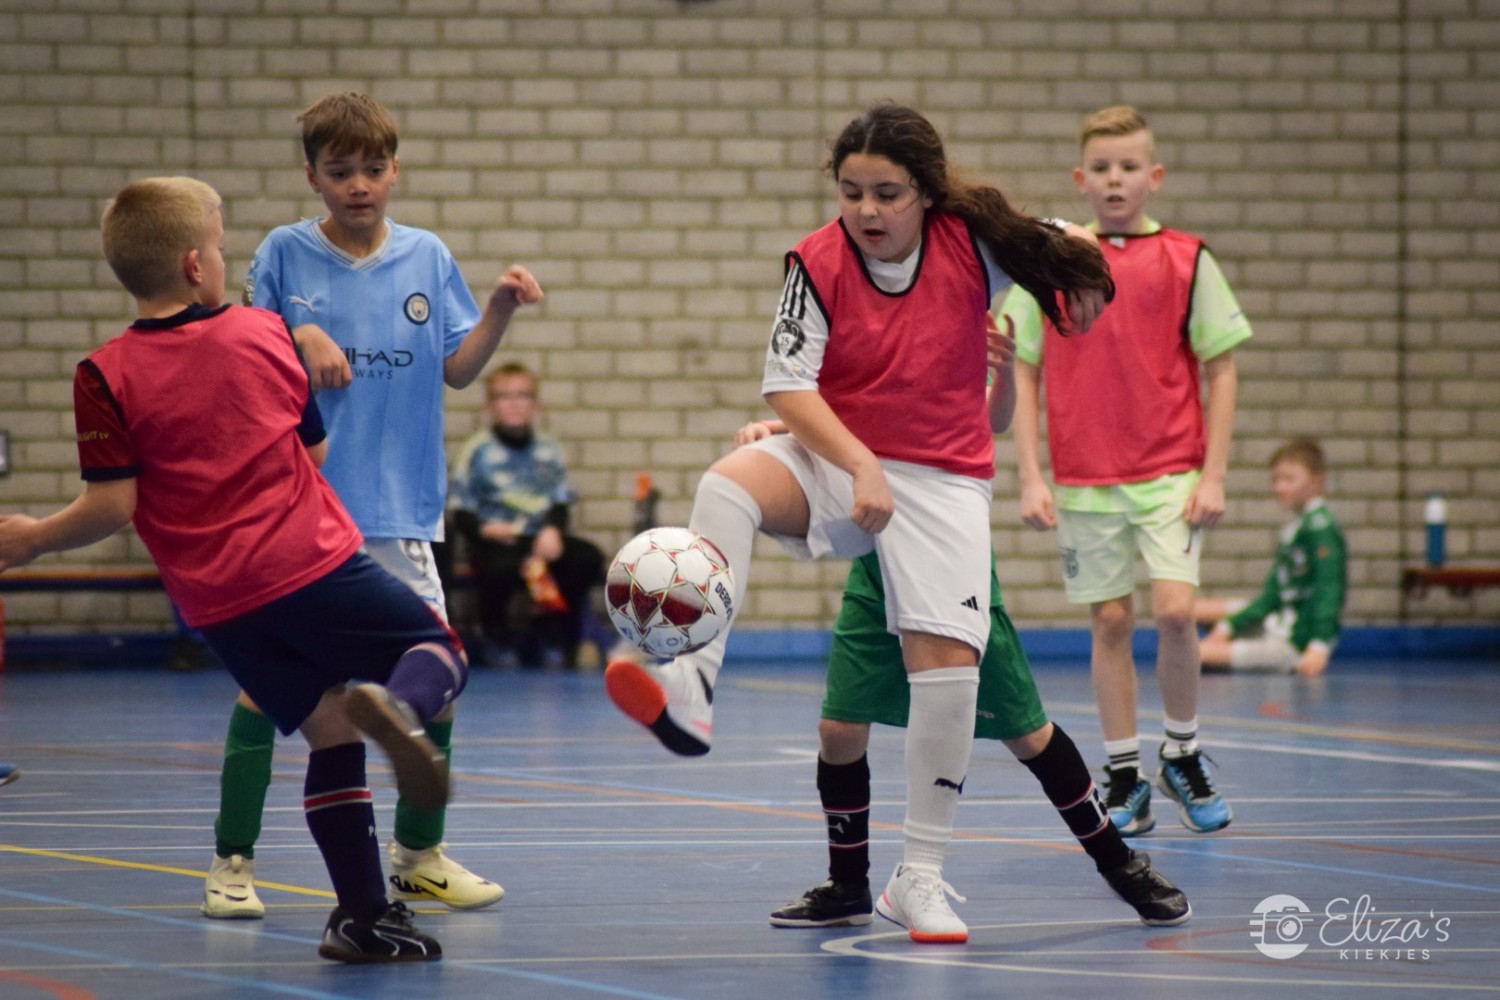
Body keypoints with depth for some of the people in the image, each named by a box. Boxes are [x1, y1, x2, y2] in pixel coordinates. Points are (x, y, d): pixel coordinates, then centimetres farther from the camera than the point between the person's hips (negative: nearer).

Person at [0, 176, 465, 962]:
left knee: (328, 730, 12)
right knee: (438, 650, 14)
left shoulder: (106, 376, -4)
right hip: (316, 562, -1)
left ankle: (362, 913, 7)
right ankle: (397, 705, -23)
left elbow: (112, 506, -9)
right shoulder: (266, 335, 3)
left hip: (218, 603, 1)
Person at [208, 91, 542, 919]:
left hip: (399, 513, 3)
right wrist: (298, 337, -16)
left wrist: (501, 308, -10)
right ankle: (232, 862, 6)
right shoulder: (286, 253, -1)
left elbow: (458, 368, 5)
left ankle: (419, 856, 20)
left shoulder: (427, 257, 6)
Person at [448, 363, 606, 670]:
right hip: (496, 541, -4)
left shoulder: (548, 450, 12)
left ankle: (549, 631, -7)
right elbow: (461, 515, 0)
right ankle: (496, 639, -7)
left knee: (588, 557, -23)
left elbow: (560, 503, 12)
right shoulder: (477, 451, 1)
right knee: (503, 569, -38)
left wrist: (552, 530, -10)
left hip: (541, 538, 4)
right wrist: (486, 529, -20)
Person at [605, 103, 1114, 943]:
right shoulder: (819, 262, -10)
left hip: (943, 479, 0)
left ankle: (921, 876, 0)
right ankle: (690, 692, -42)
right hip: (834, 458, 0)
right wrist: (858, 463, -26)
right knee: (730, 482, -31)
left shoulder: (974, 241, -9)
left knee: (948, 658, -13)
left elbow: (1073, 256, 9)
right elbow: (790, 386, -16)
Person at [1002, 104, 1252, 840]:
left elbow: (1220, 370, 3)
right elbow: (1023, 374, 6)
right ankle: (1124, 778, 13)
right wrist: (1029, 477, -1)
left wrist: (1213, 475, -3)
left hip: (1170, 472, -1)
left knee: (1174, 610, -12)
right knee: (1109, 621, 3)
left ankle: (1183, 752, 11)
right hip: (1083, 478, 1)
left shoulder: (1185, 261, 0)